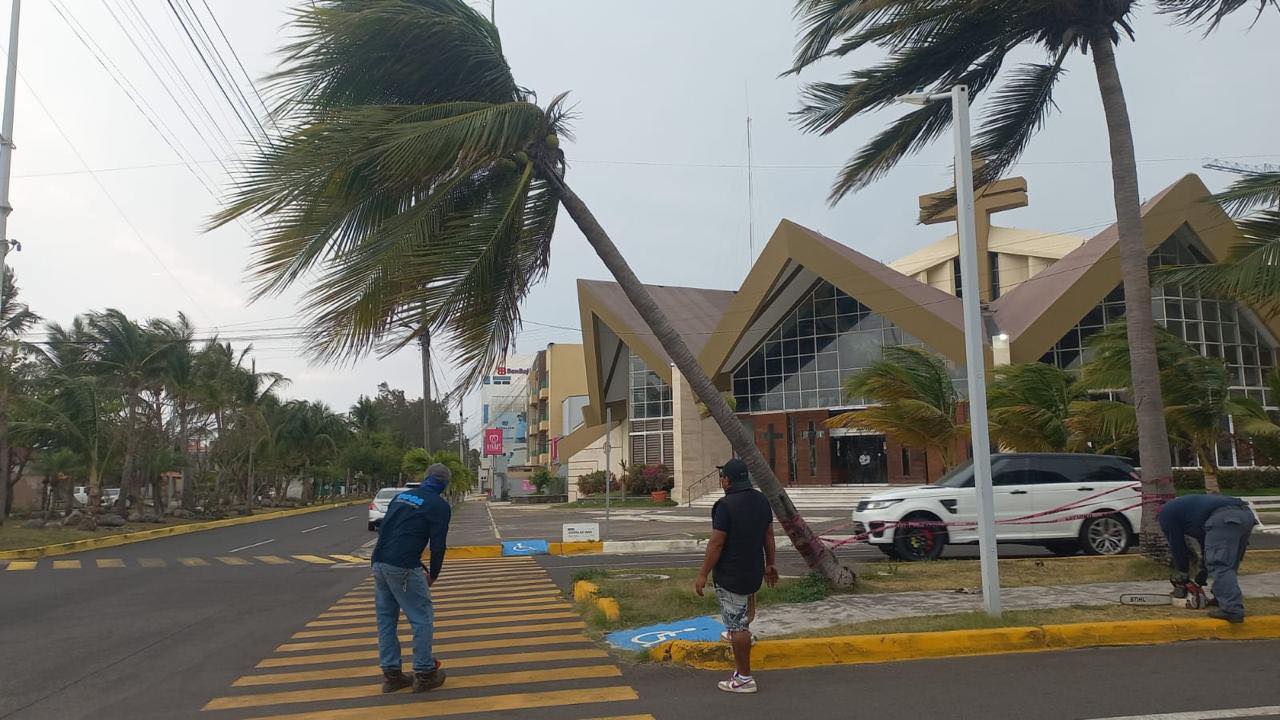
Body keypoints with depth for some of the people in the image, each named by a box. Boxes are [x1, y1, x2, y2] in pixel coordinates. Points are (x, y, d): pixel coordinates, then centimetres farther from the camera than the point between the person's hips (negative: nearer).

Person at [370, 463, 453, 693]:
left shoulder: (401, 496, 18)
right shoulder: (439, 505, -2)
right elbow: (438, 545, -5)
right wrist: (433, 575, 11)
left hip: (379, 562, 7)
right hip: (403, 568, -7)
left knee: (386, 619, 15)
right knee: (422, 619, 5)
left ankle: (391, 674, 21)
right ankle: (424, 674, 10)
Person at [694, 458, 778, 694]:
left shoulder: (725, 505, -20)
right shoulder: (761, 500, 4)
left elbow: (716, 544, -19)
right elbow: (769, 537, 12)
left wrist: (703, 575, -11)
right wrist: (769, 565, 23)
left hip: (731, 575, -8)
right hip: (755, 573, 8)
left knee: (737, 626, 0)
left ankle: (744, 679, 6)